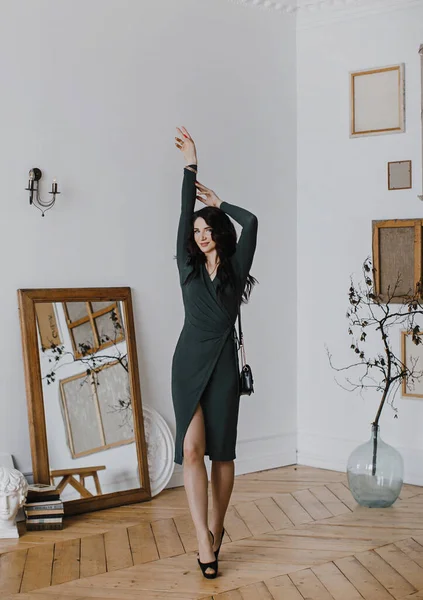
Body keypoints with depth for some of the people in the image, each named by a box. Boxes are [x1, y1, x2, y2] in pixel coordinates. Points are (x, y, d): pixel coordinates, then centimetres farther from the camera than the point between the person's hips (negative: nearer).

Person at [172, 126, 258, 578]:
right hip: (189, 361, 1)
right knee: (192, 447, -11)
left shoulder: (235, 268, 5)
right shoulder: (189, 266, 8)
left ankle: (216, 529, 20)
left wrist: (218, 204, 9)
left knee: (222, 451, 4)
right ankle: (204, 537, -10)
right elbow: (184, 215, 3)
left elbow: (251, 223, -6)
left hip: (223, 363, -1)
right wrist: (190, 167, 2)